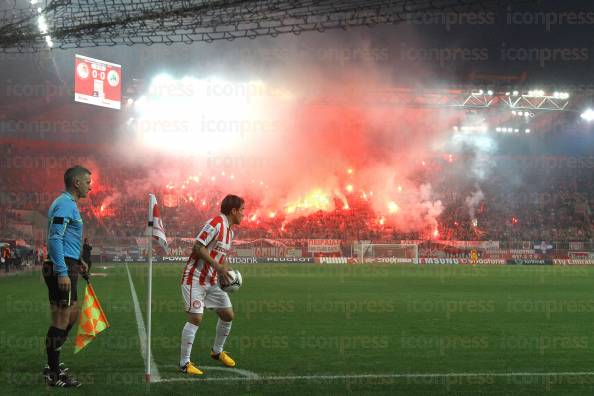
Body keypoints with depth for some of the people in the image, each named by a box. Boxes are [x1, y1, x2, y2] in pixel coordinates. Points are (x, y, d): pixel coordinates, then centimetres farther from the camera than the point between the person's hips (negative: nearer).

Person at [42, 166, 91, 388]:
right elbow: (55, 238, -21)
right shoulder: (65, 204, -13)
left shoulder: (68, 204, 19)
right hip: (62, 269, -11)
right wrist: (62, 272, -25)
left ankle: (53, 364, 25)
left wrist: (77, 262, 21)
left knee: (71, 314, 18)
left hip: (65, 268, 11)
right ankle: (53, 375, 1)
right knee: (61, 320, -5)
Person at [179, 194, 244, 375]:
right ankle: (184, 363, -4)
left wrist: (223, 272, 3)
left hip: (213, 281, 9)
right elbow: (198, 247, -23)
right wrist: (218, 266, -26)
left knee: (228, 315, 10)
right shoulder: (215, 223, -17)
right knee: (196, 318, -12)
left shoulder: (230, 231, 12)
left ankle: (217, 351, 30)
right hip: (196, 279, -9)